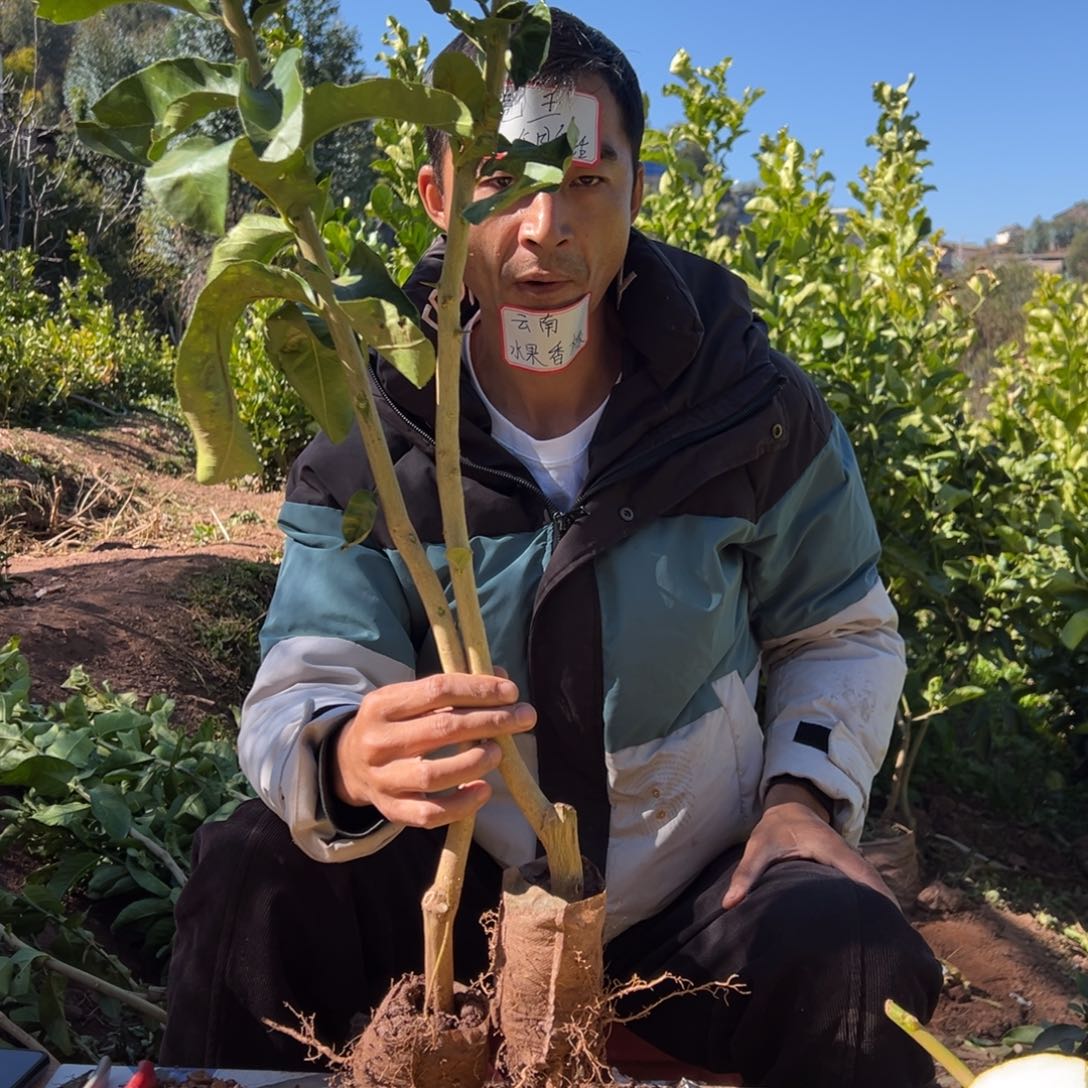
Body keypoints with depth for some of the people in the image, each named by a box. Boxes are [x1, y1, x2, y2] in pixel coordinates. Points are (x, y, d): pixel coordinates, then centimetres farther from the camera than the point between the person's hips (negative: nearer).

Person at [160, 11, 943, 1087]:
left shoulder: (756, 413, -9)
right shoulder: (365, 443, -12)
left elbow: (839, 631, 6)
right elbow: (301, 688, -20)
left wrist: (805, 793, -11)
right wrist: (347, 759, -45)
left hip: (695, 897, 1)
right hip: (457, 886, 0)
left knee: (857, 964, -29)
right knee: (256, 879, -26)